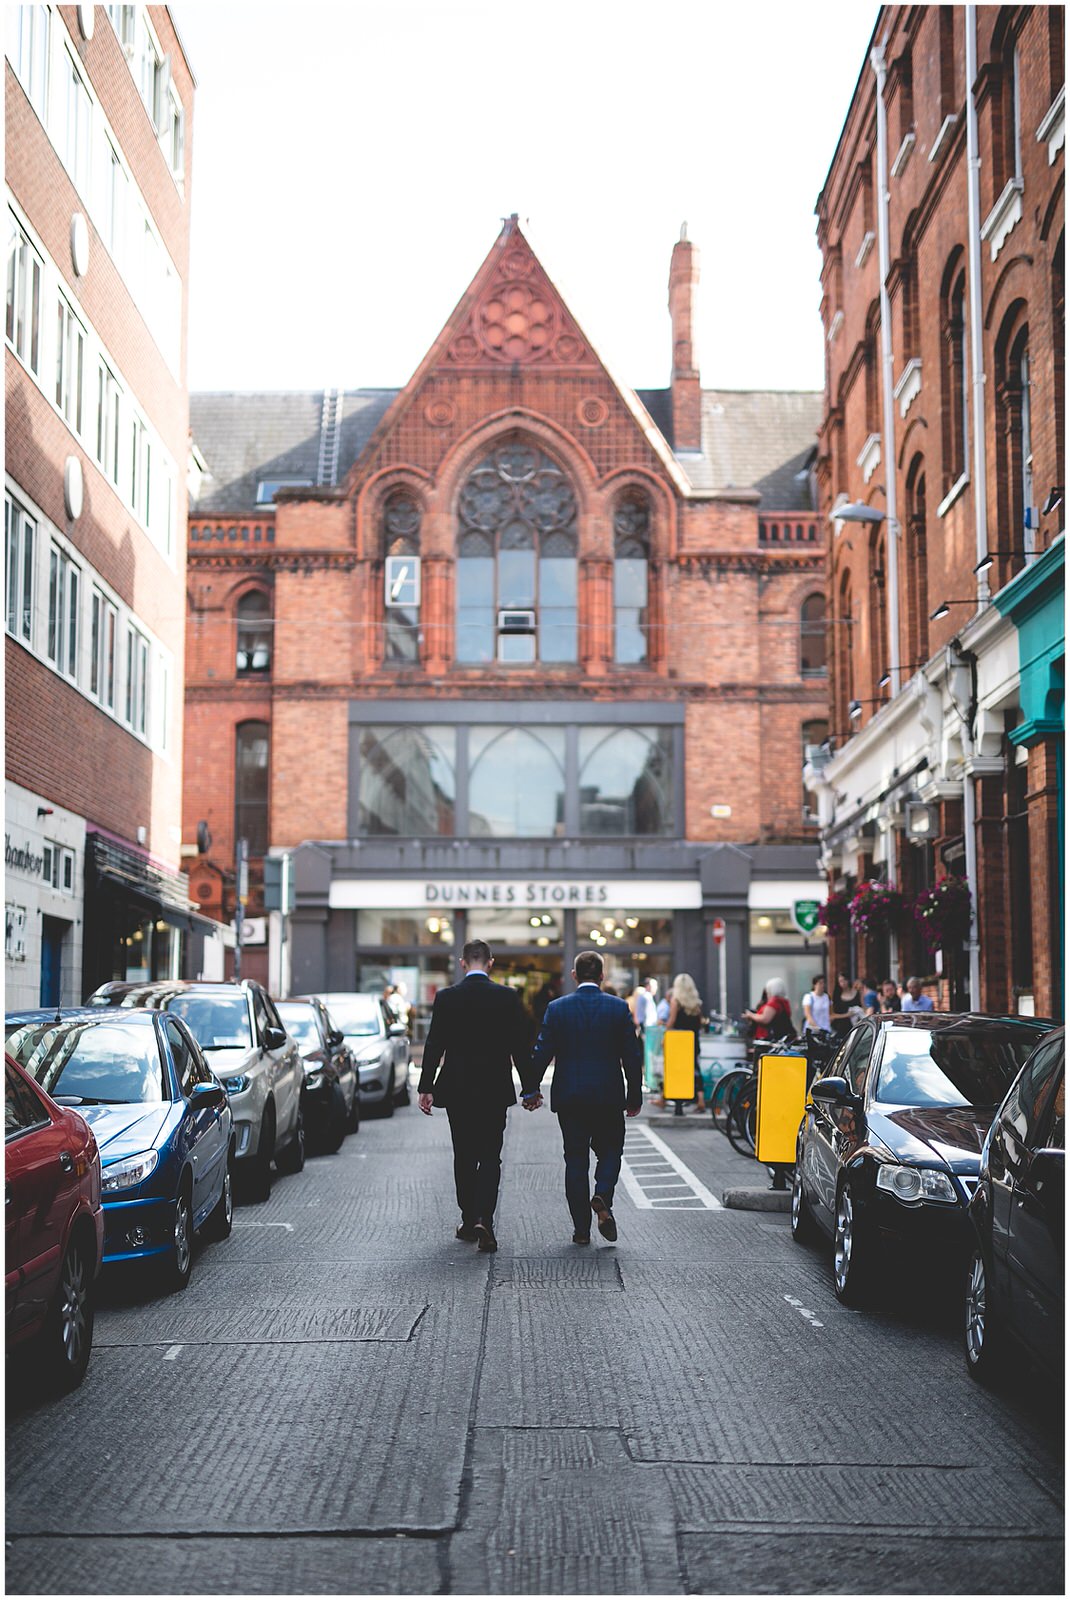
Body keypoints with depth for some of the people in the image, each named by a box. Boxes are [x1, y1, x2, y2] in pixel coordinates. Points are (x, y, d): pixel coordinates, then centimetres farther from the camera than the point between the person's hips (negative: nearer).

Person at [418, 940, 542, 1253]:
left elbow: (434, 1046, -4)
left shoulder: (445, 998, -4)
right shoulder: (507, 997, -5)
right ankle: (483, 1220, -13)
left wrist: (425, 1088, 2)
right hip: (495, 1091, -1)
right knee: (490, 1157, 4)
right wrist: (531, 1088, 5)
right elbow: (520, 1047, -3)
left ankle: (469, 1221, 20)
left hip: (457, 1091, 1)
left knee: (464, 1157, 14)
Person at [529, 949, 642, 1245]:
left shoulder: (557, 1008, -3)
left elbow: (542, 1053, -3)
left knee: (576, 1159, 8)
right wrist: (635, 1096, 7)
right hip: (609, 1096, 0)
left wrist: (531, 1090, 7)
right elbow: (632, 1056, -2)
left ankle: (581, 1228, 8)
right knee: (610, 1151, 16)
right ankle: (602, 1198, -12)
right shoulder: (619, 1008, -3)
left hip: (569, 1097, 1)